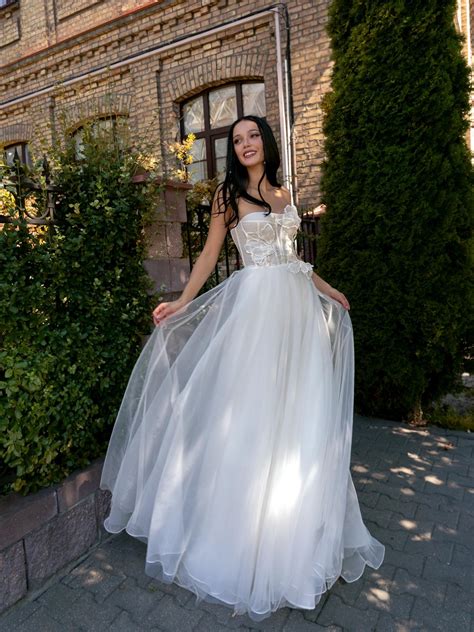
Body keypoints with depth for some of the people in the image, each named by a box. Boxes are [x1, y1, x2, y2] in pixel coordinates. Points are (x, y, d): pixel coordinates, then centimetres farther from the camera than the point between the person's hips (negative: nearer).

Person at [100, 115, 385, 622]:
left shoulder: (283, 194, 18)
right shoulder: (228, 194, 4)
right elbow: (210, 253, 2)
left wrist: (326, 289, 25)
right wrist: (182, 302, -6)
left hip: (298, 304, 5)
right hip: (256, 304, -5)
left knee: (300, 412, 9)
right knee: (252, 410, 0)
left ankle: (300, 529, 29)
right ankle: (247, 535, 18)